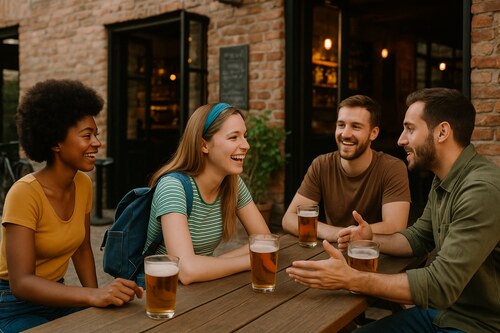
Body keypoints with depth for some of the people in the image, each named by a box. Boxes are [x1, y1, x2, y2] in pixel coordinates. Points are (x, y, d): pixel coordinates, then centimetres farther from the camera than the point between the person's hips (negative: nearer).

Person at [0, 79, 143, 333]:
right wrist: (94, 296, -38)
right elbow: (21, 283, -27)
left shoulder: (83, 185, -1)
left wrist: (98, 297, -5)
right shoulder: (24, 194, -21)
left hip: (57, 297, 6)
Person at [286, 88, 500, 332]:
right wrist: (372, 239, -6)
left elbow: (442, 284, -30)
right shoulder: (443, 181, 5)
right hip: (441, 309, 8)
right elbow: (418, 238, 14)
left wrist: (351, 279, -30)